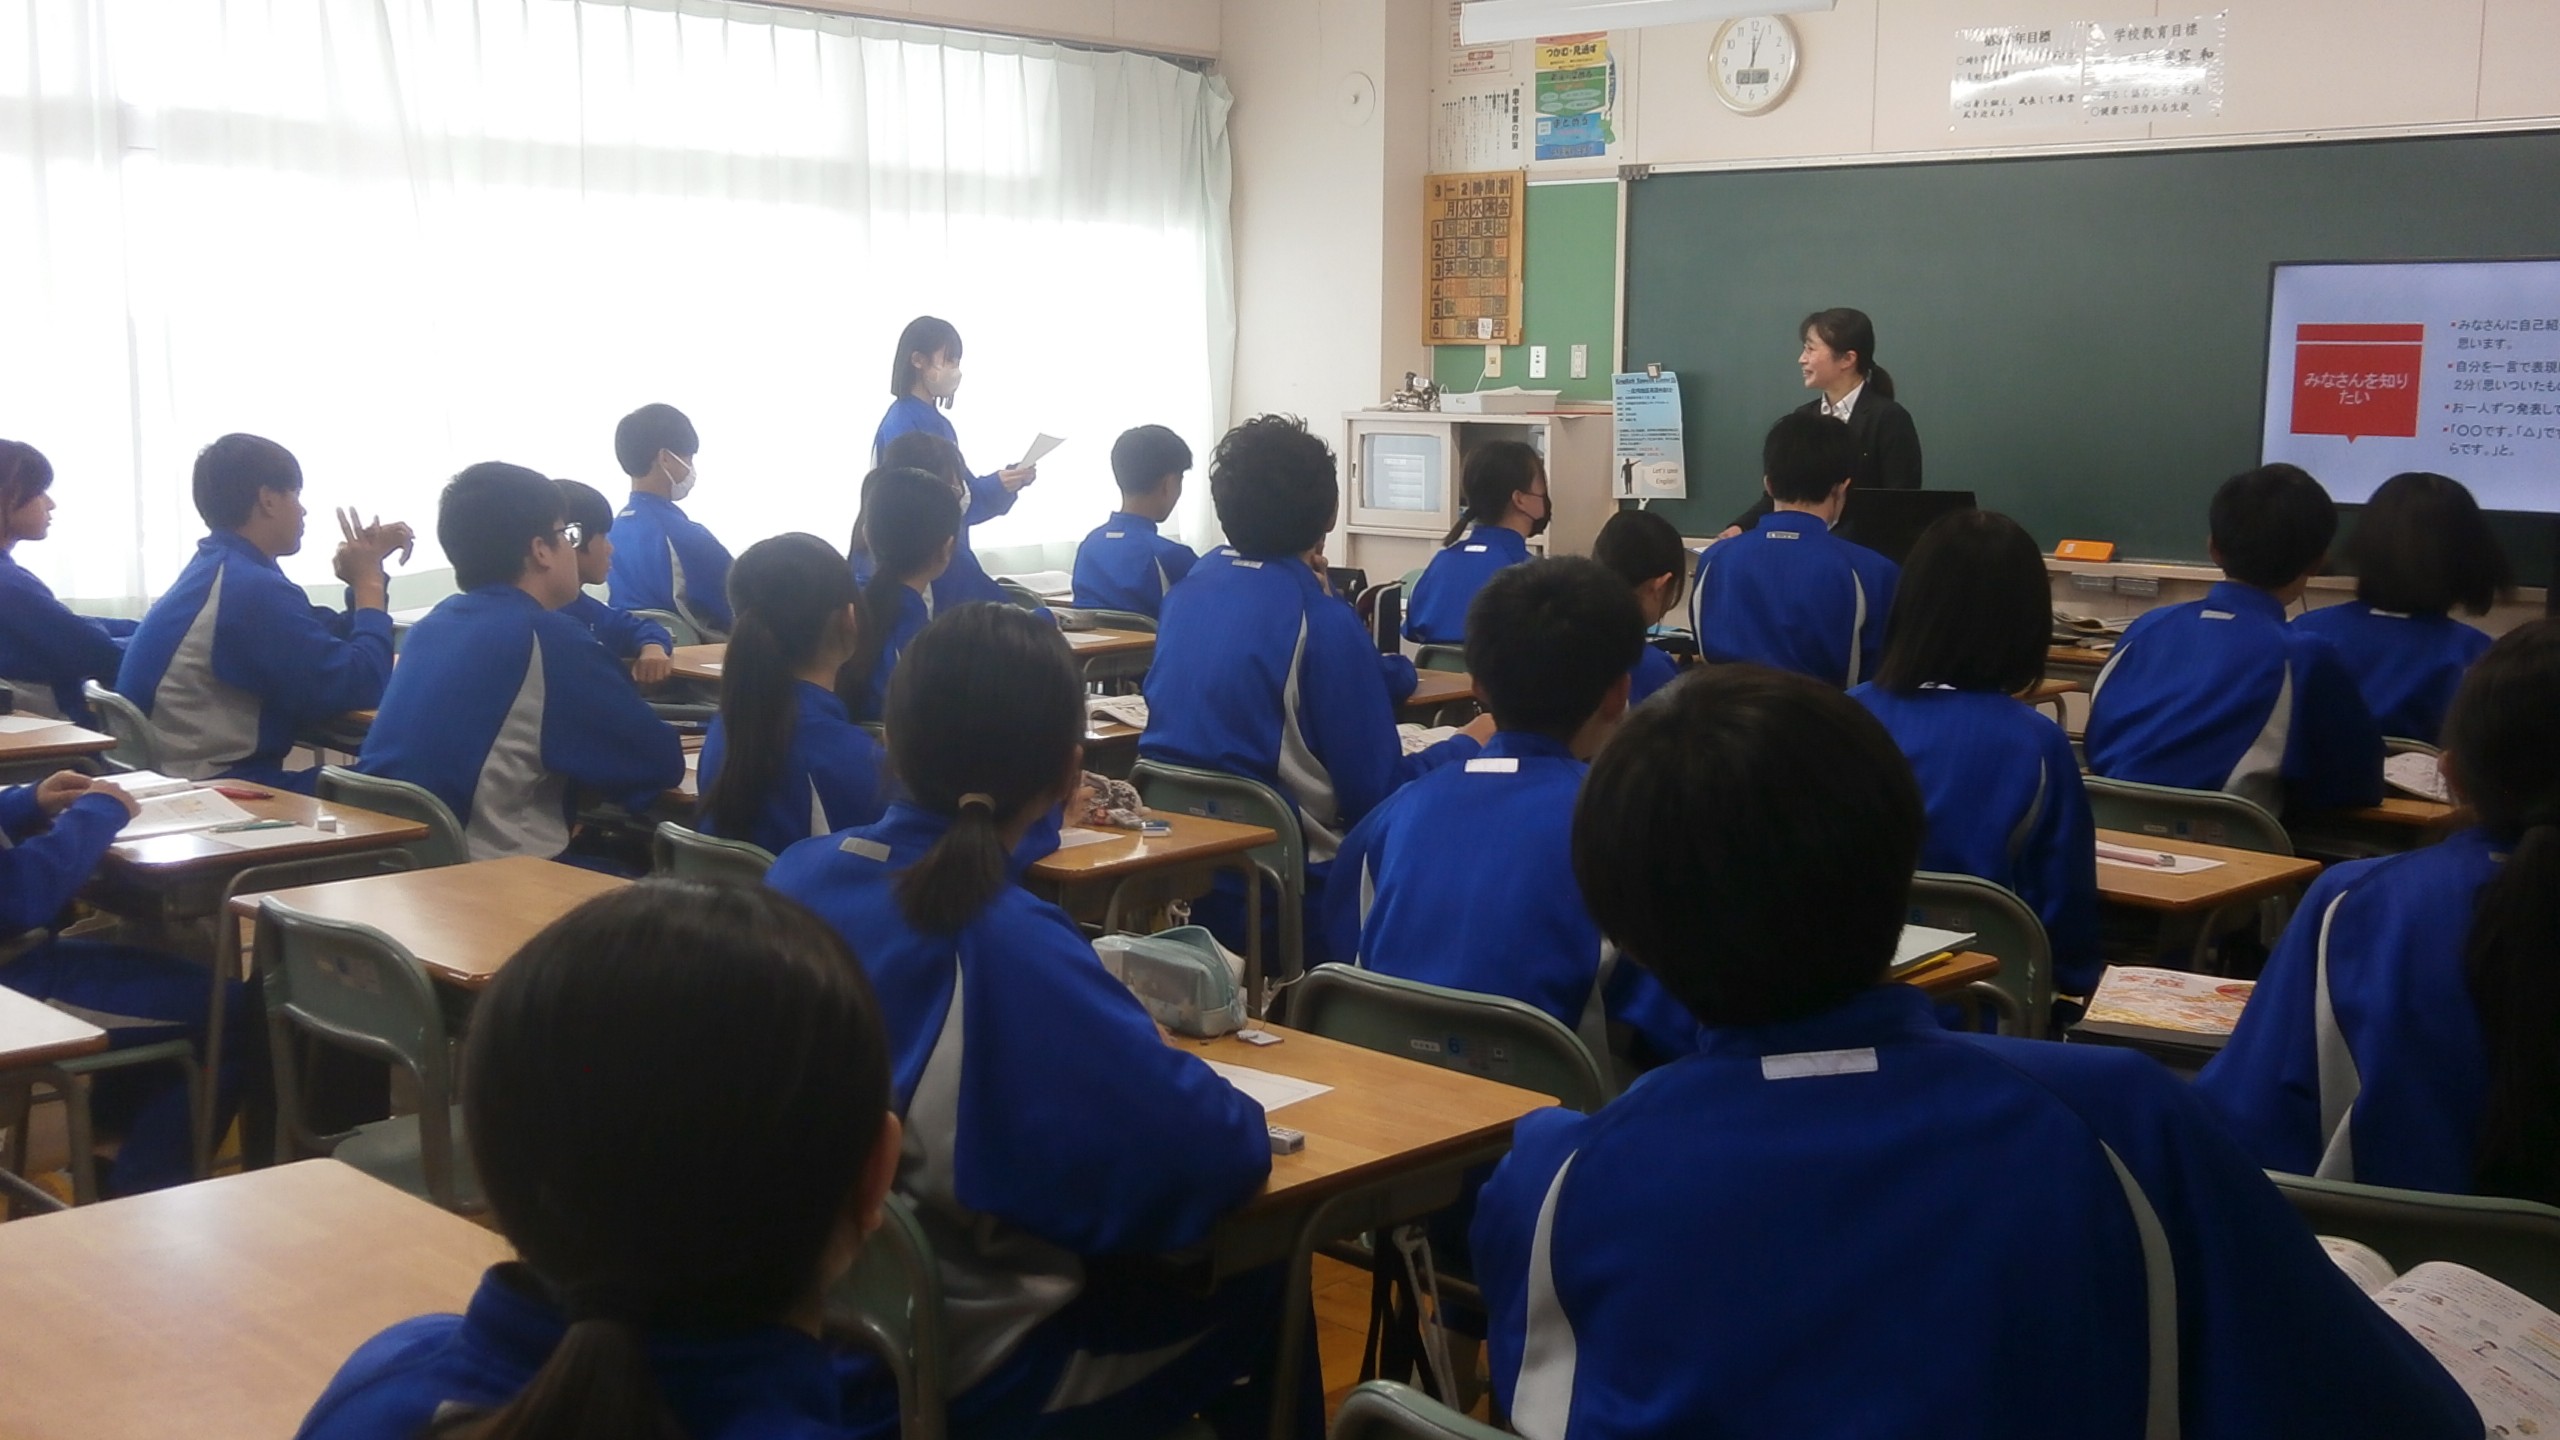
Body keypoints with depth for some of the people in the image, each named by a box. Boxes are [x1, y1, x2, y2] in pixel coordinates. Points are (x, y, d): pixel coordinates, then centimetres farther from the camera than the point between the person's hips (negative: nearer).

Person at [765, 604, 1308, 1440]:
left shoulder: (797, 873, -8)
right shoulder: (1008, 945, -29)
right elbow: (1219, 1151, -29)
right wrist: (1156, 1058, -7)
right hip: (955, 1368, -7)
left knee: (1144, 1272, 29)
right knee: (1255, 1294, 17)